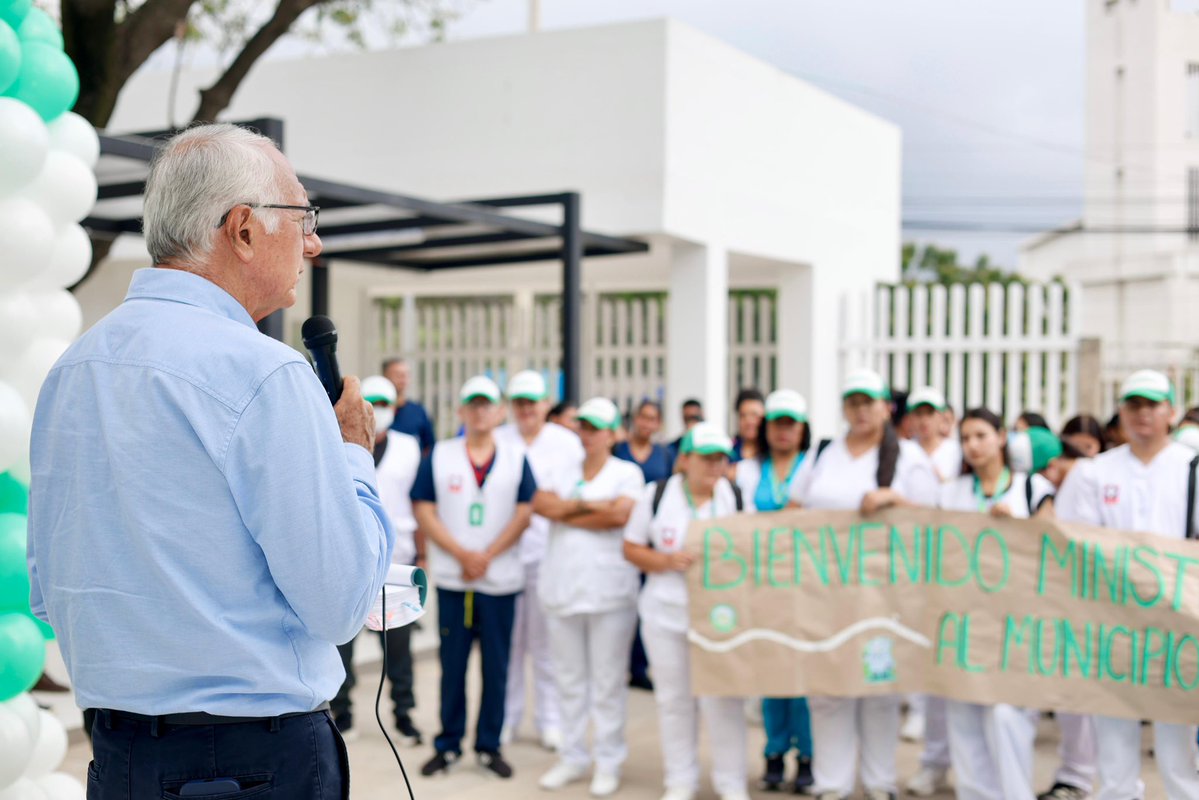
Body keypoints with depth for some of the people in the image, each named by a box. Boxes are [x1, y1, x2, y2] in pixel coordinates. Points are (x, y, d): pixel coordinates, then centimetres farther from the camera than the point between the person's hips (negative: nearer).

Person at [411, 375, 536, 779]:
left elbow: (524, 512, -1)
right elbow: (424, 510, -2)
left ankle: (489, 745, 16)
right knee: (452, 665, 5)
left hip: (500, 579, 0)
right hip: (452, 578, 0)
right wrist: (462, 554, -11)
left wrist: (486, 556, -10)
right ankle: (448, 745, 16)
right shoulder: (439, 456, 4)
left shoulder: (516, 459, 5)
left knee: (496, 666, 5)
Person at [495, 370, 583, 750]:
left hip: (549, 551, -1)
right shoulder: (496, 441, 10)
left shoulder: (567, 442, 8)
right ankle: (505, 717, 15)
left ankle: (549, 719, 13)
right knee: (506, 639, 3)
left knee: (546, 640, 3)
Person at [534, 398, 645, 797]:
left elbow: (620, 514, -16)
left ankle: (608, 763, 10)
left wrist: (566, 514, -7)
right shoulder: (563, 473, 13)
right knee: (569, 679, 10)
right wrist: (589, 505, -11)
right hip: (562, 588, 4)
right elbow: (540, 503, -5)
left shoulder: (627, 473, 2)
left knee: (608, 681, 1)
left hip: (609, 592, -4)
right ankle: (572, 756, 20)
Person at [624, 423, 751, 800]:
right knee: (673, 698, 9)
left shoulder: (737, 497, 0)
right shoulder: (657, 495, 0)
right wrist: (666, 561, -14)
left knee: (723, 699, -2)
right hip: (665, 613, 1)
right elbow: (632, 548, 3)